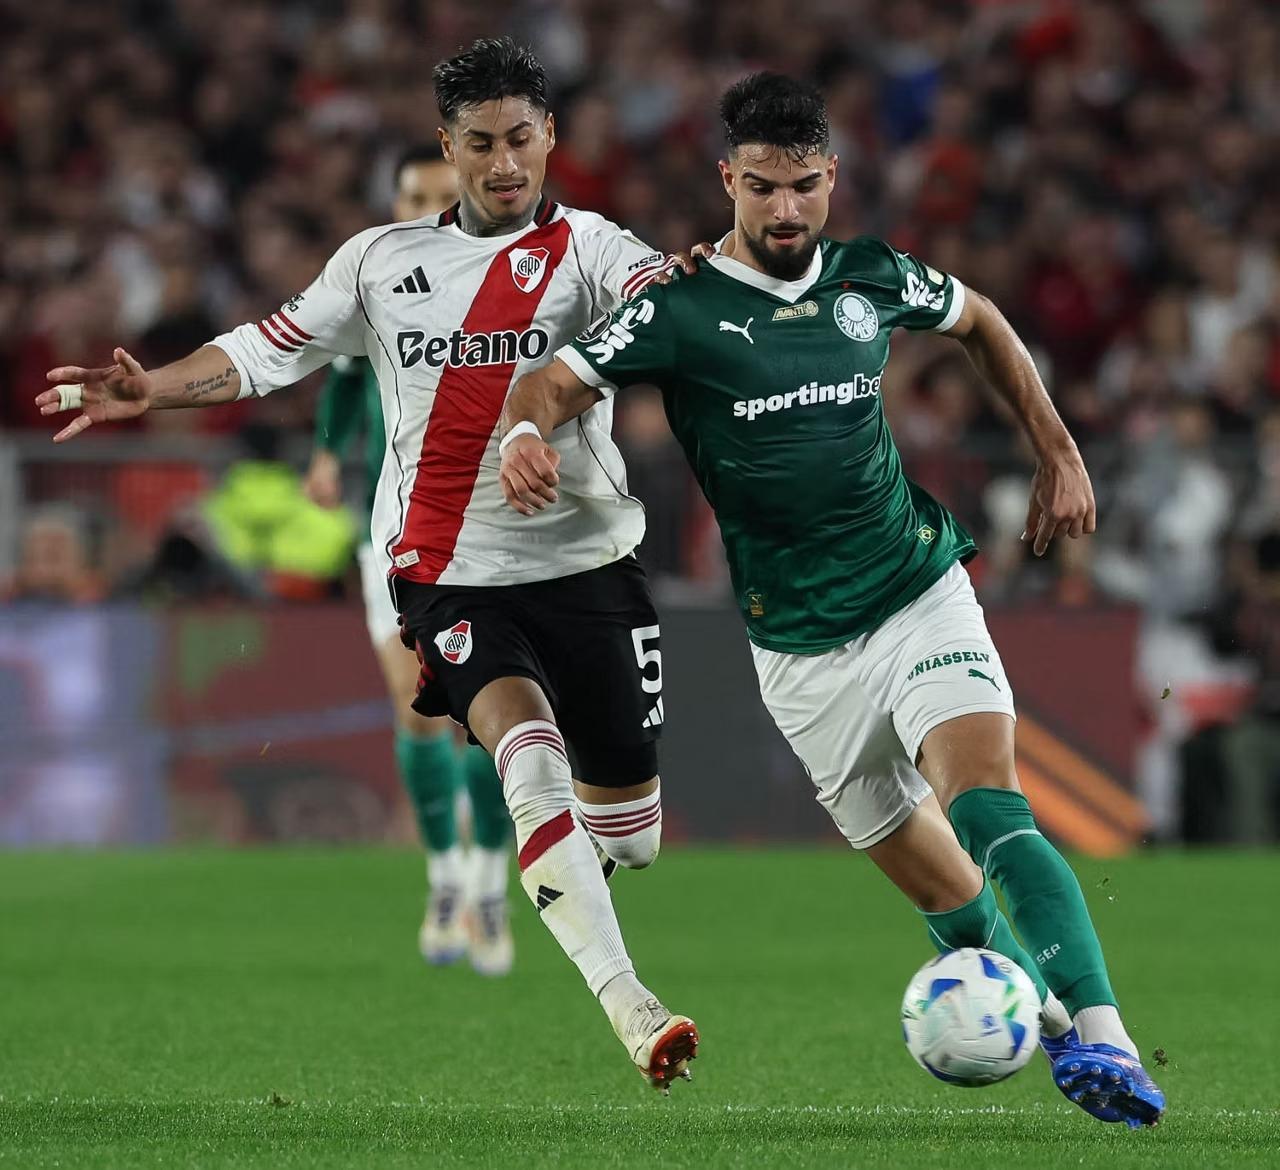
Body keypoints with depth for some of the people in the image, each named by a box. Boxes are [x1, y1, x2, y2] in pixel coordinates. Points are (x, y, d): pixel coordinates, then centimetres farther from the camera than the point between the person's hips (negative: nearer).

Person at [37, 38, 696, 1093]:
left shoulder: (587, 249, 0)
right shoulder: (383, 261, 10)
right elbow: (269, 351, 15)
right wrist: (155, 389, 1)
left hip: (584, 566, 0)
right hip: (448, 576, 0)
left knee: (629, 834, 7)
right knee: (529, 754, -27)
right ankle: (628, 1006, -32)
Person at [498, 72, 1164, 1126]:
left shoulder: (873, 279, 2)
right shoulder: (680, 307, -7)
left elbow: (980, 321, 22)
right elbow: (557, 381, -15)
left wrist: (1059, 454, 19)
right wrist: (528, 433, -38)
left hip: (920, 595, 0)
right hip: (802, 650, 0)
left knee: (991, 810, -23)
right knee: (940, 887, 4)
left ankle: (1103, 1037, -33)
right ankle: (1046, 1018, 27)